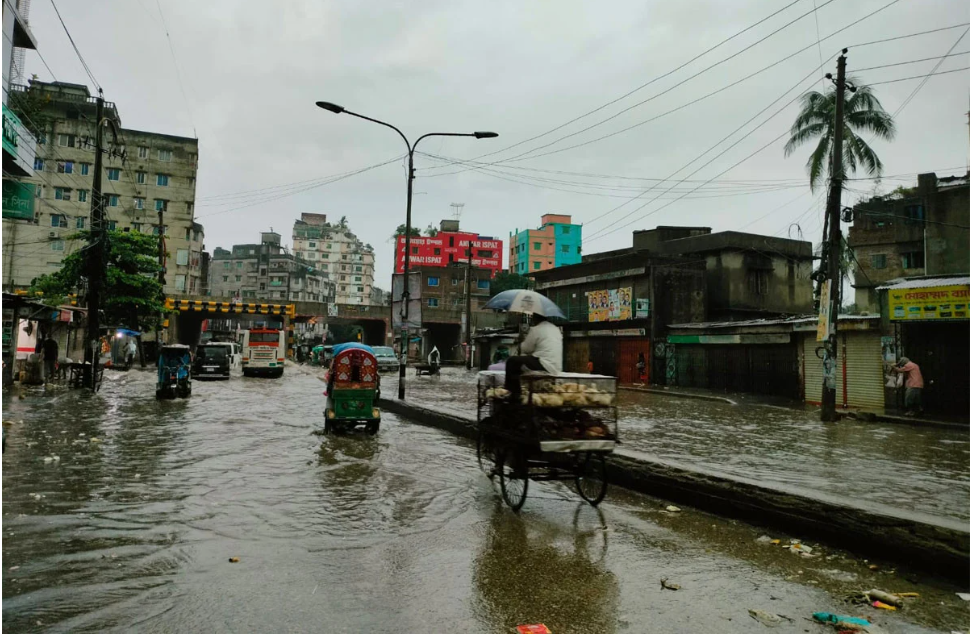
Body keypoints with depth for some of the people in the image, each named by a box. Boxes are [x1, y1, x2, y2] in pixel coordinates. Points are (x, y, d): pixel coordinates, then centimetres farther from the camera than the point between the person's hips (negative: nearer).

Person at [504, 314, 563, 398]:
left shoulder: (536, 329, -8)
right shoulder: (556, 329, 16)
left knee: (512, 361, 0)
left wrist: (524, 340, 20)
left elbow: (525, 349, 0)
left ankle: (512, 393, 1)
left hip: (545, 366, -9)